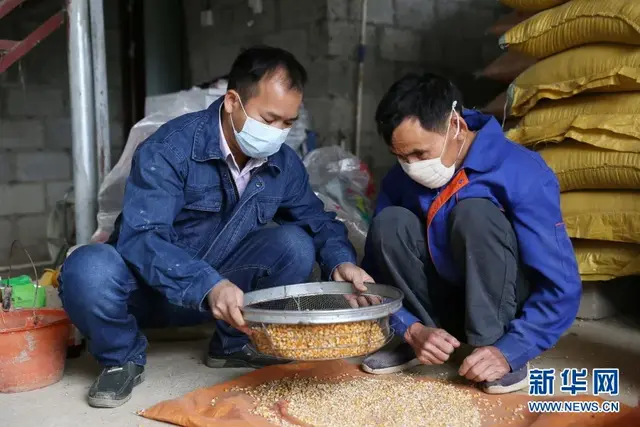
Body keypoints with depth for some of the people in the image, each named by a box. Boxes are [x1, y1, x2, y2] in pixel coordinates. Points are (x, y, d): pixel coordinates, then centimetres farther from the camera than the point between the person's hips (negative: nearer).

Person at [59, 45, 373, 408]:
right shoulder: (170, 148, -24)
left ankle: (234, 343, 3)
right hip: (150, 288, -4)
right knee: (88, 270, -35)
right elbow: (138, 237, -33)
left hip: (221, 287, 4)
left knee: (295, 245, -18)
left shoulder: (284, 164, -6)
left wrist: (341, 262, -18)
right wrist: (208, 286, -48)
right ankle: (124, 357, -4)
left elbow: (319, 221, 5)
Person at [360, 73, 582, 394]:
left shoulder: (522, 175, -23)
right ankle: (418, 341, -9)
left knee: (475, 213, -31)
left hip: (511, 306, -3)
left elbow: (562, 287, -24)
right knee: (390, 222, -22)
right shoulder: (401, 179, -10)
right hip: (447, 304, 4)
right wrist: (412, 329, -20)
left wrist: (509, 352, -31)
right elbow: (376, 274, -6)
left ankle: (494, 346, -19)